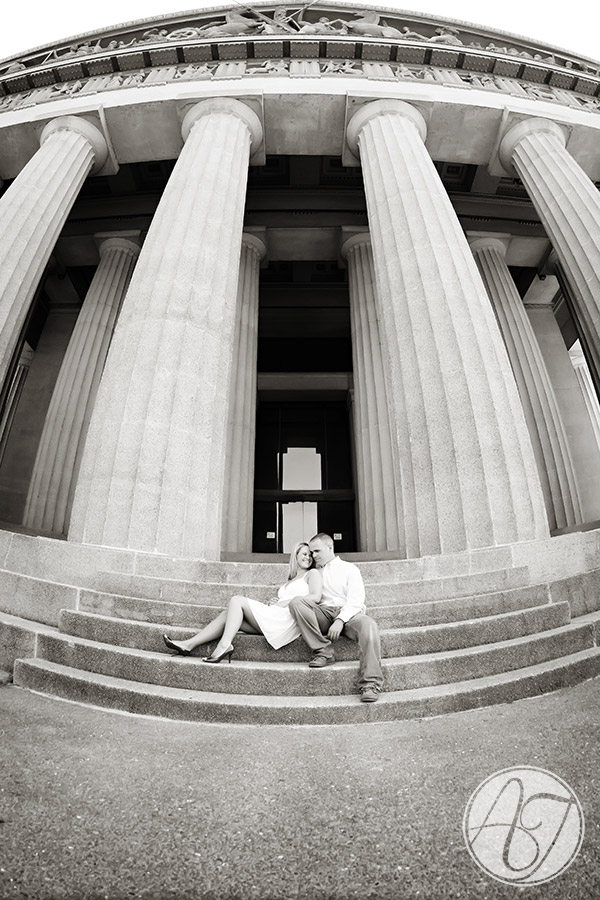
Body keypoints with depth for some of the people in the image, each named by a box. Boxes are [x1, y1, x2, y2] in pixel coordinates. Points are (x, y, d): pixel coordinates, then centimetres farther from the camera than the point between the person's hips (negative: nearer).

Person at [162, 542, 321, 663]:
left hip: (288, 620, -7)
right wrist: (271, 603, 1)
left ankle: (224, 645, -27)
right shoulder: (289, 582, 32)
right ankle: (189, 644, -10)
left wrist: (284, 602, -7)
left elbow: (315, 597, -8)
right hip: (274, 622, 7)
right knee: (227, 614, -5)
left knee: (237, 600, -13)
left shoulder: (312, 573, 11)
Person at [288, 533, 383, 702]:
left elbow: (356, 600, -1)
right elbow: (311, 599, 21)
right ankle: (323, 652, -21)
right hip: (323, 614, 3)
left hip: (349, 613, -3)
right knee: (296, 602, -24)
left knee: (368, 624, -37)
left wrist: (340, 620, -18)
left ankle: (370, 684, -36)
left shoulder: (349, 569, 14)